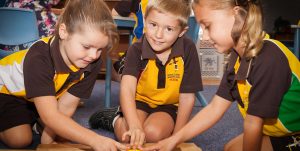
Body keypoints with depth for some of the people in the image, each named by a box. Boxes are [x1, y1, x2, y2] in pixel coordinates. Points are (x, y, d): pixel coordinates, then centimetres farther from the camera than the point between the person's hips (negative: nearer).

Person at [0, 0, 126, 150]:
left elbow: (66, 106, -20)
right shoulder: (39, 59, -41)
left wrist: (47, 138, -27)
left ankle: (34, 120, 18)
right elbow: (50, 116, -48)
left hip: (47, 92, 5)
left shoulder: (92, 63, -25)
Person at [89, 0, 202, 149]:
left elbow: (187, 97, -12)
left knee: (153, 133, -28)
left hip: (168, 105, 0)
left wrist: (176, 136, -10)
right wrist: (134, 125, -49)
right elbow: (127, 89, -32)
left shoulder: (188, 49, -20)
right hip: (140, 100, 0)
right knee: (128, 136, -24)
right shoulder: (137, 49, -18)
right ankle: (116, 118, 11)